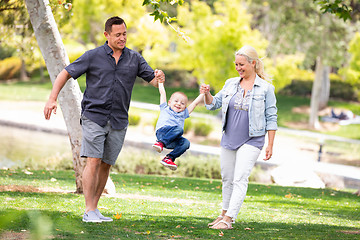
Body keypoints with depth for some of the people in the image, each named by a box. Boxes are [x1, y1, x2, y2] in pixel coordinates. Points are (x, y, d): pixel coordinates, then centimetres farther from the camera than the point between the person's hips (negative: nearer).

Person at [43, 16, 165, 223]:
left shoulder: (134, 59, 9)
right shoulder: (94, 56, 0)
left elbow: (153, 80, 8)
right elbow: (65, 74, 3)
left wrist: (159, 78, -18)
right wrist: (52, 99, -9)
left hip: (119, 121, 4)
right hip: (94, 117, -3)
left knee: (106, 165, 6)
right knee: (93, 161, -13)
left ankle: (94, 209, 15)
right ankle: (89, 212, -10)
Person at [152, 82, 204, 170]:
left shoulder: (184, 114, 35)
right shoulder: (165, 109, 28)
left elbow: (195, 102, 37)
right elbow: (162, 93, 33)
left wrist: (203, 93, 35)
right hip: (162, 131, -4)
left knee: (186, 143, -29)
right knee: (179, 129, -33)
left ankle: (169, 158, -31)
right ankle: (160, 143, -42)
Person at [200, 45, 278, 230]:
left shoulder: (265, 88, -4)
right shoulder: (231, 84, 8)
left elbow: (271, 119, -2)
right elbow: (214, 104, 11)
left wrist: (270, 145, -5)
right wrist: (207, 94, -10)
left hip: (251, 140, -5)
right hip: (229, 139, 5)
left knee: (240, 179, -13)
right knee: (227, 178, 13)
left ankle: (229, 219, -15)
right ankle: (225, 213, 28)